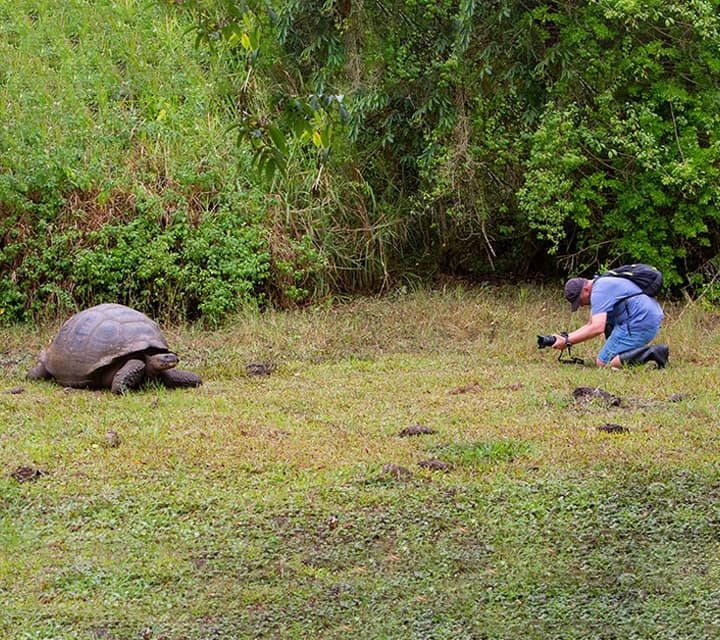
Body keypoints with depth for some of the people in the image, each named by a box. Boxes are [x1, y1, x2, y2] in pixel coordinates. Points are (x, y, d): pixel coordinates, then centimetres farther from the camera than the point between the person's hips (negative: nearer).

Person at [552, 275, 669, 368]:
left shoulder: (599, 291, -10)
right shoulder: (603, 284, 22)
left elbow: (597, 328, -22)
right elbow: (590, 325, 25)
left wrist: (567, 342, -15)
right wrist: (564, 337, 15)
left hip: (640, 325, -10)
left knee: (602, 363, -6)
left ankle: (648, 354, -17)